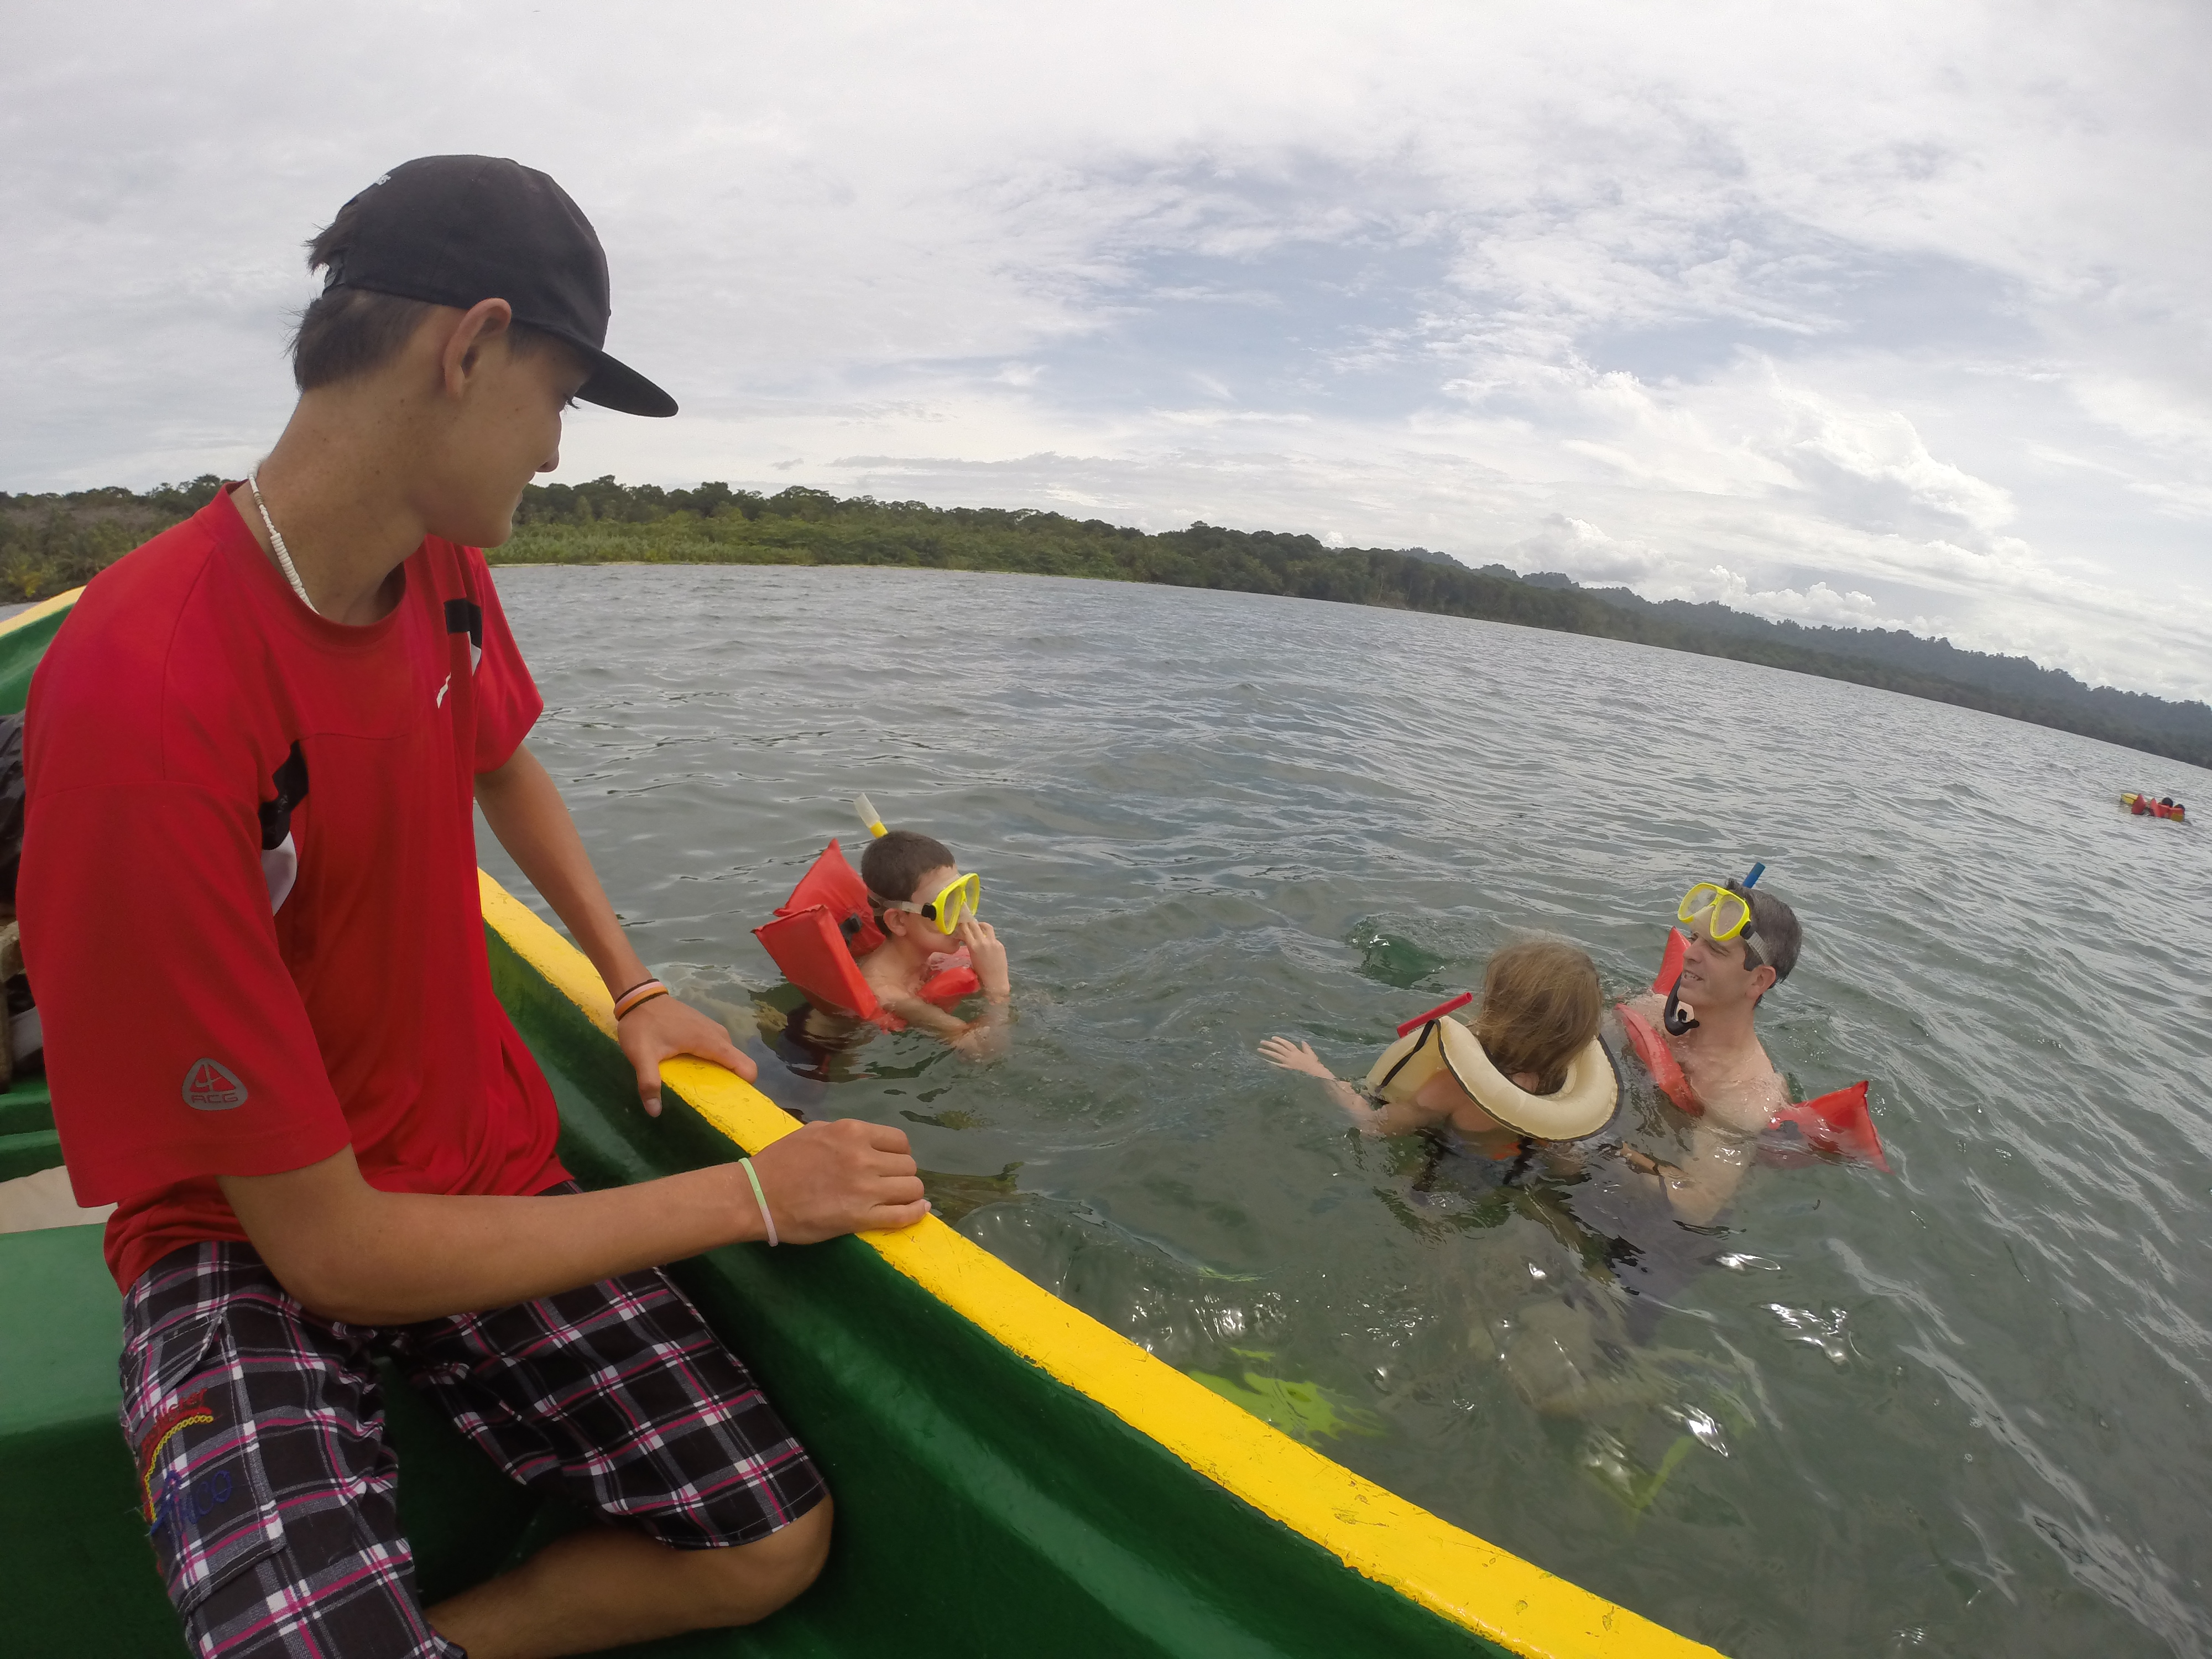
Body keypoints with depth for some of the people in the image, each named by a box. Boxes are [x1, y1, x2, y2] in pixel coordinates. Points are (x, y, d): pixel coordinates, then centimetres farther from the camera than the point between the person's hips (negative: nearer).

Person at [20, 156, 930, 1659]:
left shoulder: (444, 563, -3)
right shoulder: (140, 701, -27)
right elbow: (329, 1245, -24)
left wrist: (637, 990, 7)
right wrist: (749, 1196, -19)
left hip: (486, 1177, 6)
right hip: (252, 1244, -5)